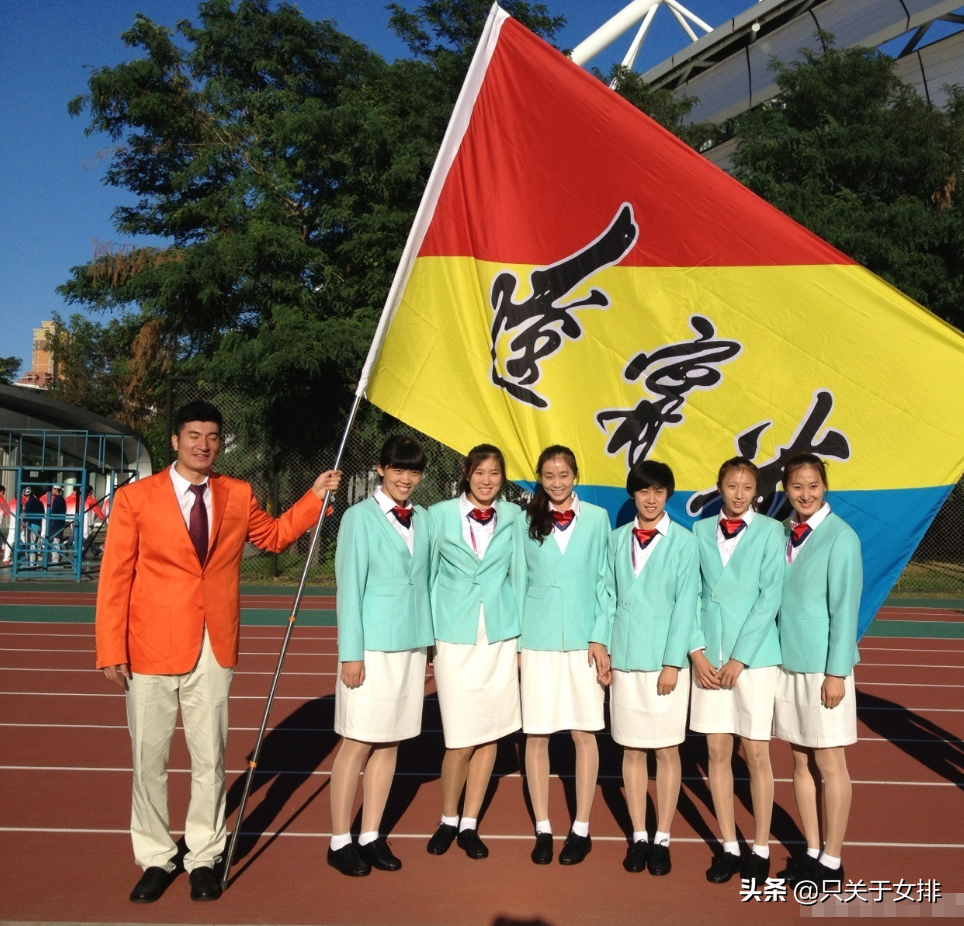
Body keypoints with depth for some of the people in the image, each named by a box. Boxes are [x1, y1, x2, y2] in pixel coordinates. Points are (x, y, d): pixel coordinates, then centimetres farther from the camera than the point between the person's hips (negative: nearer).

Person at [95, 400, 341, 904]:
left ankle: (203, 858, 27)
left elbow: (275, 535, 22)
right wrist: (111, 650, -8)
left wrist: (315, 496, 11)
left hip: (213, 651, 2)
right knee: (149, 759, 9)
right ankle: (155, 860, 28)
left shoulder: (238, 496, 6)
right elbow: (115, 578, -4)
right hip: (151, 650, -2)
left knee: (209, 758, 9)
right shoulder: (136, 497, -2)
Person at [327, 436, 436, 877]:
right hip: (371, 646, -5)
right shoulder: (360, 516, -5)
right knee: (357, 744, 2)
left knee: (389, 744, 11)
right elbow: (349, 586, -8)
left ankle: (371, 836, 23)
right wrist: (351, 653, -11)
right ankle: (339, 842, 16)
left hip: (412, 644, 5)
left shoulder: (425, 520, 8)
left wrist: (431, 642, 7)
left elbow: (428, 581, 12)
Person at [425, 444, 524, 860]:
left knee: (490, 732, 7)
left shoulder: (513, 517, 5)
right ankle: (448, 820, 22)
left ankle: (469, 825, 23)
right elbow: (426, 575, 3)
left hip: (500, 635, 2)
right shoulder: (439, 515, 0)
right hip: (455, 635, -2)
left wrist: (523, 636, 5)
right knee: (461, 739, -2)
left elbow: (519, 574, 7)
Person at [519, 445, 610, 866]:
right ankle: (543, 829, 18)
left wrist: (600, 638, -3)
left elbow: (604, 581, 3)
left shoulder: (596, 519, 3)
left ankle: (581, 829, 18)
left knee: (584, 733, 5)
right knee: (535, 735, 4)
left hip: (583, 639, 0)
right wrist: (514, 642, 1)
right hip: (538, 640, 1)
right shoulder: (526, 522, 4)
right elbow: (518, 582, 5)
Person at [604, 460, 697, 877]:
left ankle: (661, 840, 18)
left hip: (666, 659, -3)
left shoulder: (684, 541, -3)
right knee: (632, 749, 10)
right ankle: (638, 836, 22)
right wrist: (604, 649, 2)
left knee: (666, 750, 5)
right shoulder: (616, 539, 7)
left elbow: (685, 604, -6)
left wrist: (672, 662, -11)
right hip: (624, 658, 3)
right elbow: (609, 596, 8)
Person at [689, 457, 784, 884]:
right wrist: (697, 651, -5)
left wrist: (739, 658, -10)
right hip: (709, 656, 3)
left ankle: (760, 849, 18)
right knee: (717, 751, 7)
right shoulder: (701, 531, 7)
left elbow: (770, 596, -7)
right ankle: (729, 846, 20)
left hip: (754, 654, -3)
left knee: (756, 753, 3)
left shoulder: (770, 530, -1)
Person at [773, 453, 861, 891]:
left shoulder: (840, 536, -11)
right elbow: (774, 597, 6)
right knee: (800, 760, 13)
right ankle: (811, 852, 27)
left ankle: (831, 862, 19)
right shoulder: (780, 534, 4)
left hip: (823, 665, -5)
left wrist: (836, 672, -13)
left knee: (829, 764, 5)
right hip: (786, 661, 5)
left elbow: (844, 607, -12)